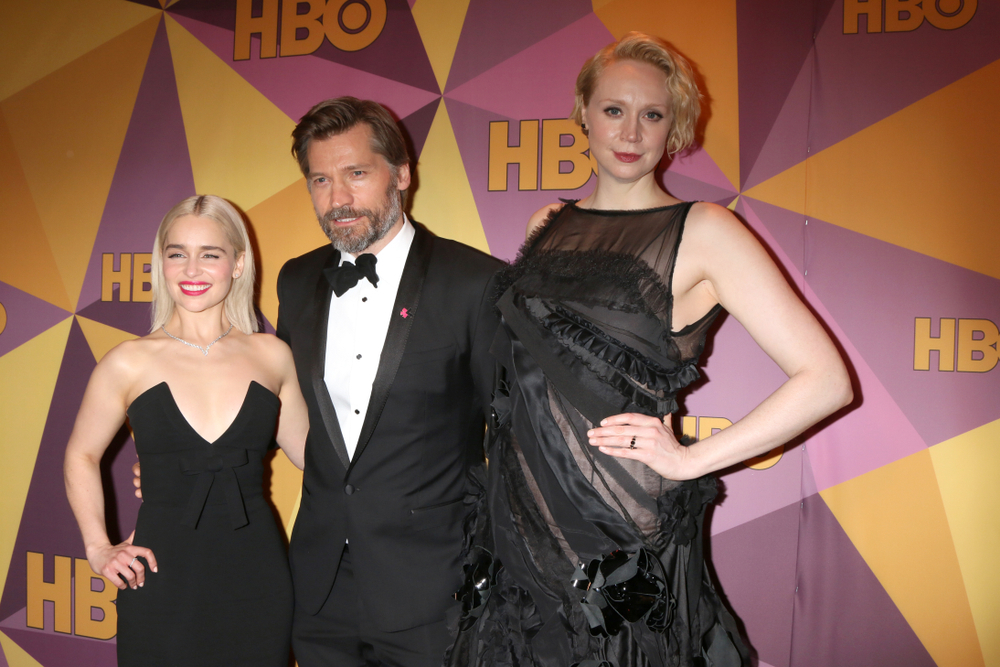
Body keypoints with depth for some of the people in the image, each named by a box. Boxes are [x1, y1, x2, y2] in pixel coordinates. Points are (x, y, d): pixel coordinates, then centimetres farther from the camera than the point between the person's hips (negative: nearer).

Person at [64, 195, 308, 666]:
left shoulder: (271, 355, 2)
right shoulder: (130, 363, -3)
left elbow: (307, 450, 13)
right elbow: (82, 456, 12)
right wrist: (99, 548, 5)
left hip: (256, 581, 2)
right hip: (163, 586, -1)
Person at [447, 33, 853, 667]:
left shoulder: (702, 230, -8)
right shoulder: (548, 225, 8)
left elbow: (826, 379, -12)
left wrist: (691, 460, -12)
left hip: (623, 538, -5)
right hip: (519, 520, 5)